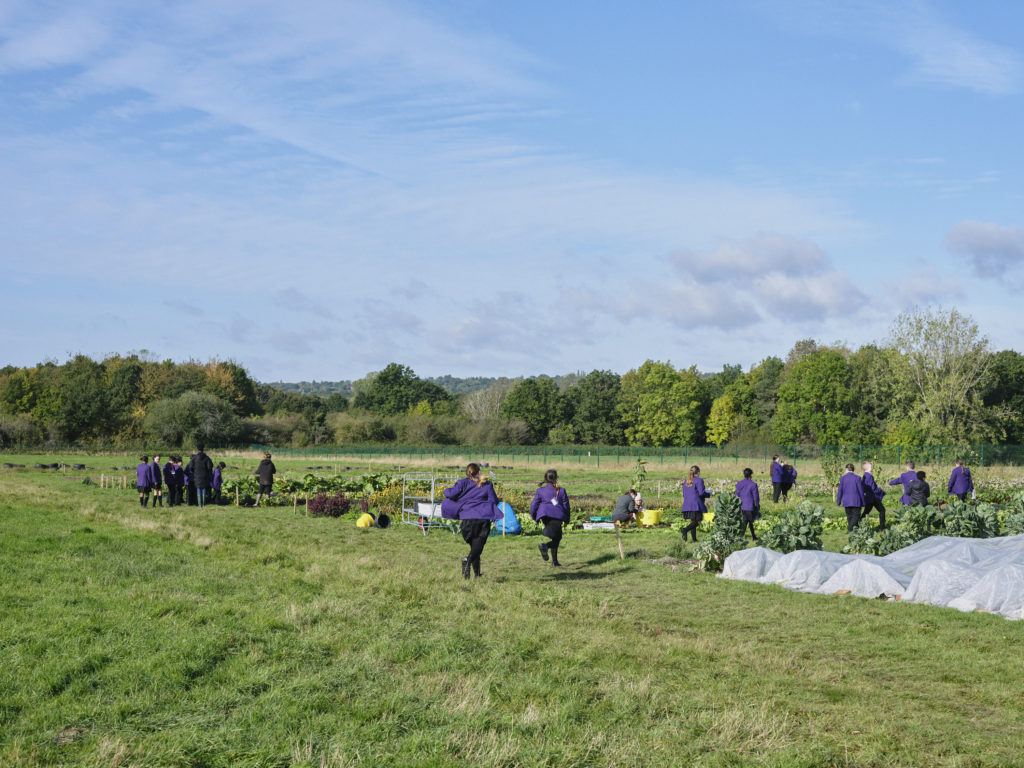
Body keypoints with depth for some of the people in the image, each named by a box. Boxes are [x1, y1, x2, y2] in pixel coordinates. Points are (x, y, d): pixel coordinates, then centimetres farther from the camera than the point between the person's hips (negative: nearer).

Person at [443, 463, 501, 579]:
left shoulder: (463, 483, 5)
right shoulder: (487, 485, 10)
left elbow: (451, 494, -5)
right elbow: (494, 501, 9)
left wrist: (446, 491, 17)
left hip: (468, 518, 1)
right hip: (484, 518, -1)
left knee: (474, 546, 16)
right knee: (478, 546, -7)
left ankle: (477, 574, 12)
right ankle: (468, 560, -39)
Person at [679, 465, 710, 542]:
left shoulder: (686, 481, 13)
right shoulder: (699, 480, -8)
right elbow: (701, 493, -13)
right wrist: (708, 494, 6)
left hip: (687, 505, 7)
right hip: (696, 504, -7)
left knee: (693, 521, 13)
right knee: (698, 521, -3)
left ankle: (694, 539, 10)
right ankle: (686, 529, -26)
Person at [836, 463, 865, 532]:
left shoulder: (842, 478, -3)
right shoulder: (857, 478, -8)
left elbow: (840, 491, -1)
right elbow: (861, 491, -4)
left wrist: (838, 502, 7)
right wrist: (863, 502, 5)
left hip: (846, 501, 2)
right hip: (856, 501, -2)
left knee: (849, 516, 14)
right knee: (856, 515, 4)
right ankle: (850, 529, -14)